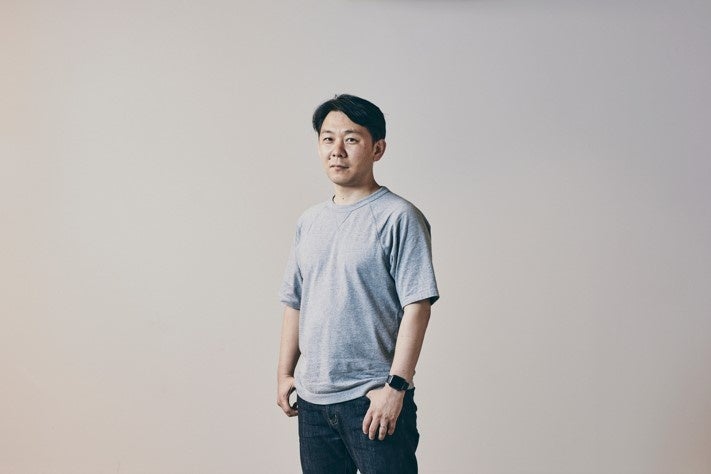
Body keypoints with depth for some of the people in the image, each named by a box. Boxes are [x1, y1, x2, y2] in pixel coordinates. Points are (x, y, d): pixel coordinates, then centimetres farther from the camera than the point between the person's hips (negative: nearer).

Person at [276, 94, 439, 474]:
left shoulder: (399, 218, -8)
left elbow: (416, 307, -14)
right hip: (313, 399, 6)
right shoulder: (309, 222, 12)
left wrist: (396, 386, -18)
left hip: (373, 398, -6)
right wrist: (285, 372, 14)